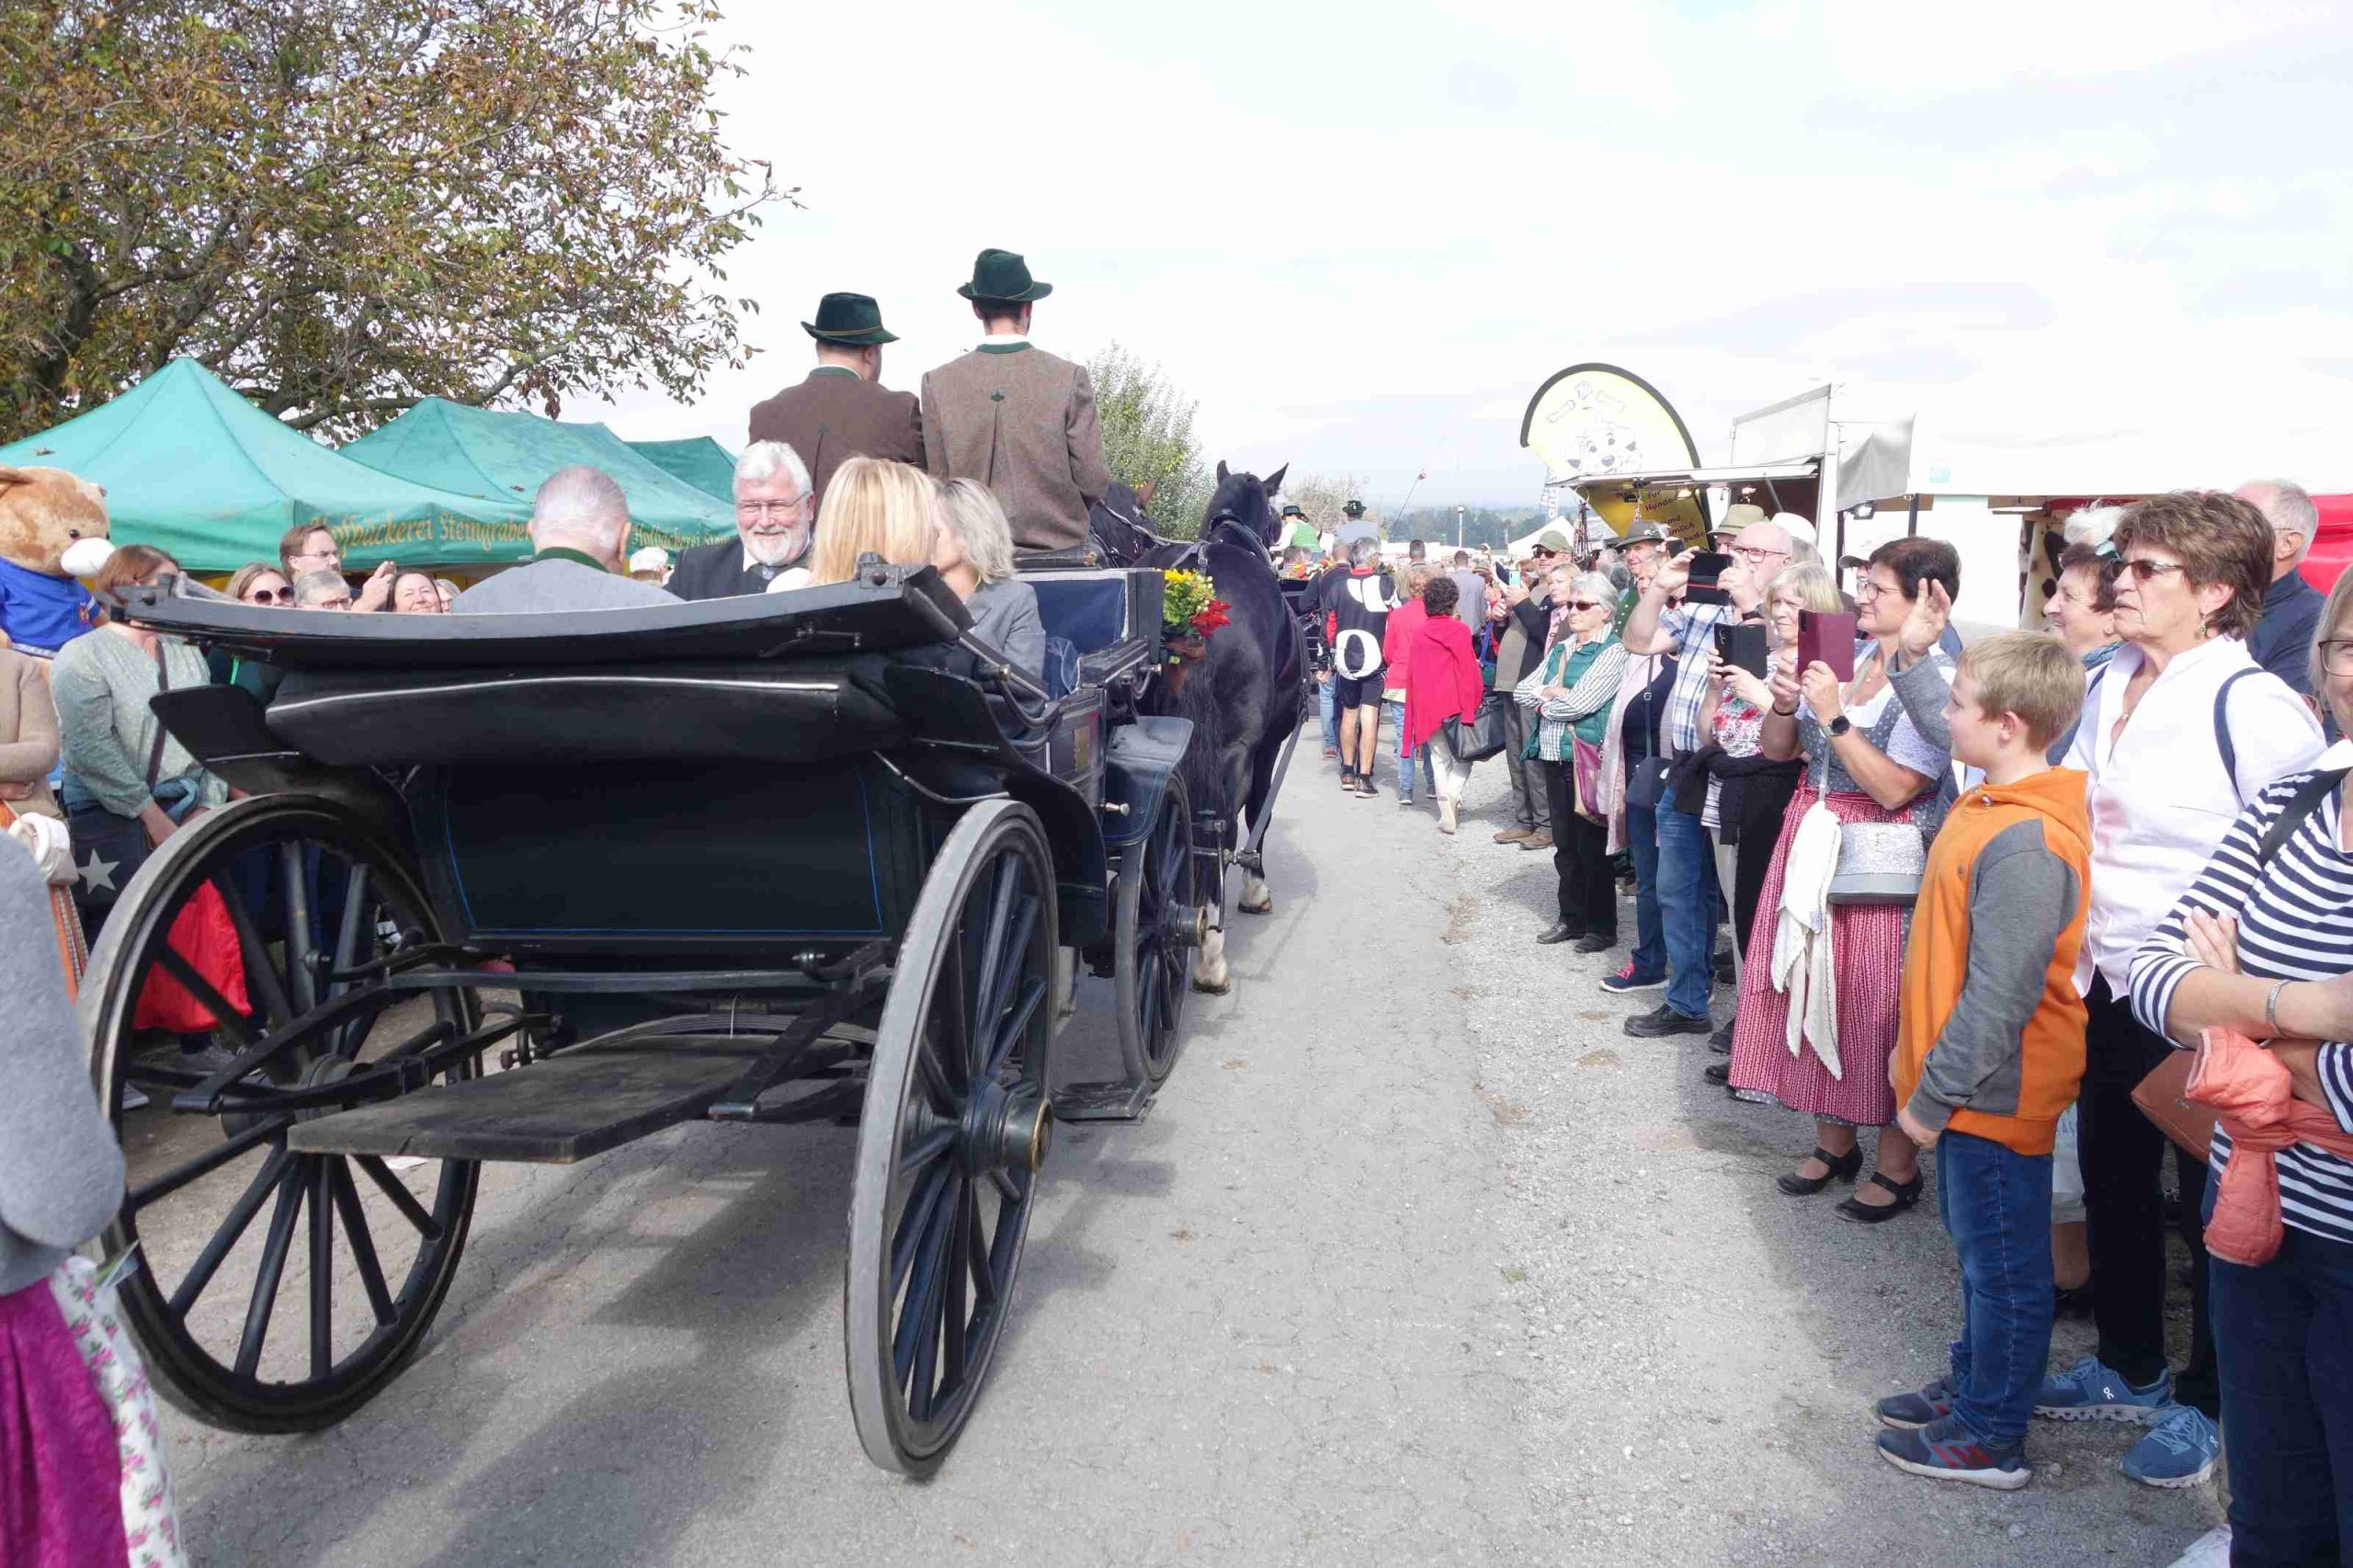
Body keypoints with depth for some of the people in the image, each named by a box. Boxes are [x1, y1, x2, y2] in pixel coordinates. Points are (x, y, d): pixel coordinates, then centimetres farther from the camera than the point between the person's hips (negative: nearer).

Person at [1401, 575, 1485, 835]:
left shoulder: (1420, 634, 4)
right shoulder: (1460, 630, -7)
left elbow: (1413, 672, 9)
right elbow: (1469, 669, -8)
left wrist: (1418, 708, 17)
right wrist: (1474, 701, 0)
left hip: (1427, 704, 3)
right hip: (1456, 703, -3)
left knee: (1440, 759, 10)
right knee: (1463, 754, 9)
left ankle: (1446, 813, 7)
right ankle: (1451, 793, -16)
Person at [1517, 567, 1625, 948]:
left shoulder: (1613, 651, -8)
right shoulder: (1560, 649, 15)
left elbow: (1581, 702, -18)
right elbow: (1521, 691, 10)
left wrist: (1543, 697, -1)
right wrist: (1554, 694, -8)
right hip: (1554, 757, 7)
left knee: (1592, 848, 0)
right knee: (1565, 845, 13)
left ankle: (1601, 926, 11)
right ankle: (1571, 918, 23)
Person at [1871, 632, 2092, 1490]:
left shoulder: (2022, 846, -28)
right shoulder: (1994, 806, 4)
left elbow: (1999, 998, -27)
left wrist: (1933, 1096, -19)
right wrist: (1926, 1064, 18)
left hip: (1996, 1096, -9)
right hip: (1975, 1088, 9)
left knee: (2002, 1265, 7)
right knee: (1980, 1249, 23)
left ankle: (1992, 1437, 23)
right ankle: (1975, 1384, 41)